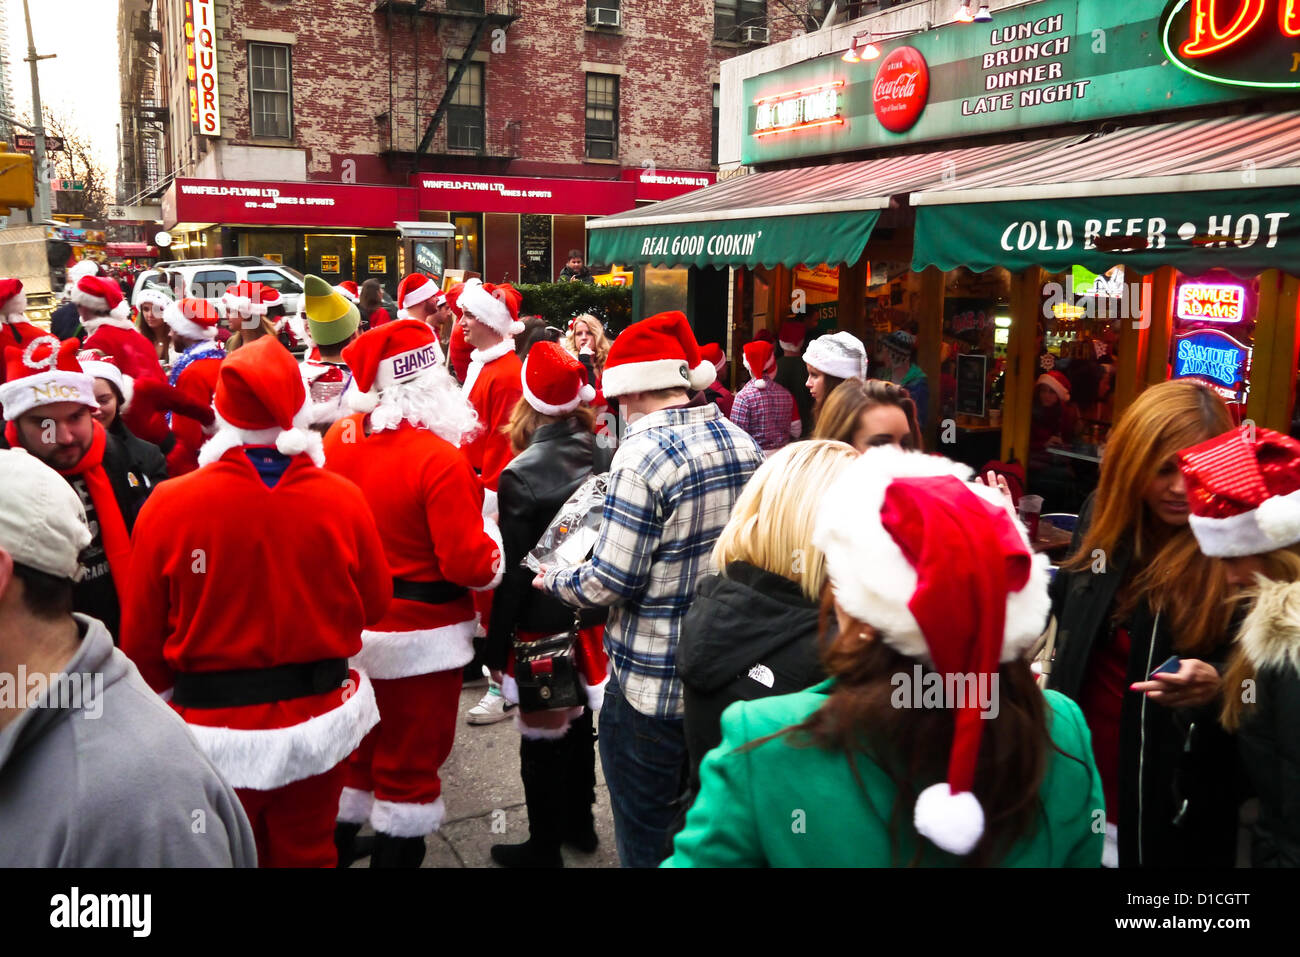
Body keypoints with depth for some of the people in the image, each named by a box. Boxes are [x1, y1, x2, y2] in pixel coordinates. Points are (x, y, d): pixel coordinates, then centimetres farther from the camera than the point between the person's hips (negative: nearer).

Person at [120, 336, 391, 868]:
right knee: (308, 853, 20)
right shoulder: (344, 499, -15)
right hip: (319, 719, 1)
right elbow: (375, 605, -1)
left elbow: (141, 634, -6)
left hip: (213, 727, 0)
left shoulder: (167, 505, -17)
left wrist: (167, 696, 13)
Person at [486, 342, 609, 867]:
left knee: (542, 739, 9)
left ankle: (544, 847, 24)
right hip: (593, 618, 6)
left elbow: (513, 571, -16)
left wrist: (496, 645, -6)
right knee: (581, 724, 21)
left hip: (541, 625, -5)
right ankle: (579, 824, 38)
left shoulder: (520, 474, -19)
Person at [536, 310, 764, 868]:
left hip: (652, 683, -7)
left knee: (645, 834, 12)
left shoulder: (643, 454, -21)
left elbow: (610, 582, -20)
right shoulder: (743, 442, 2)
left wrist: (553, 581, -2)